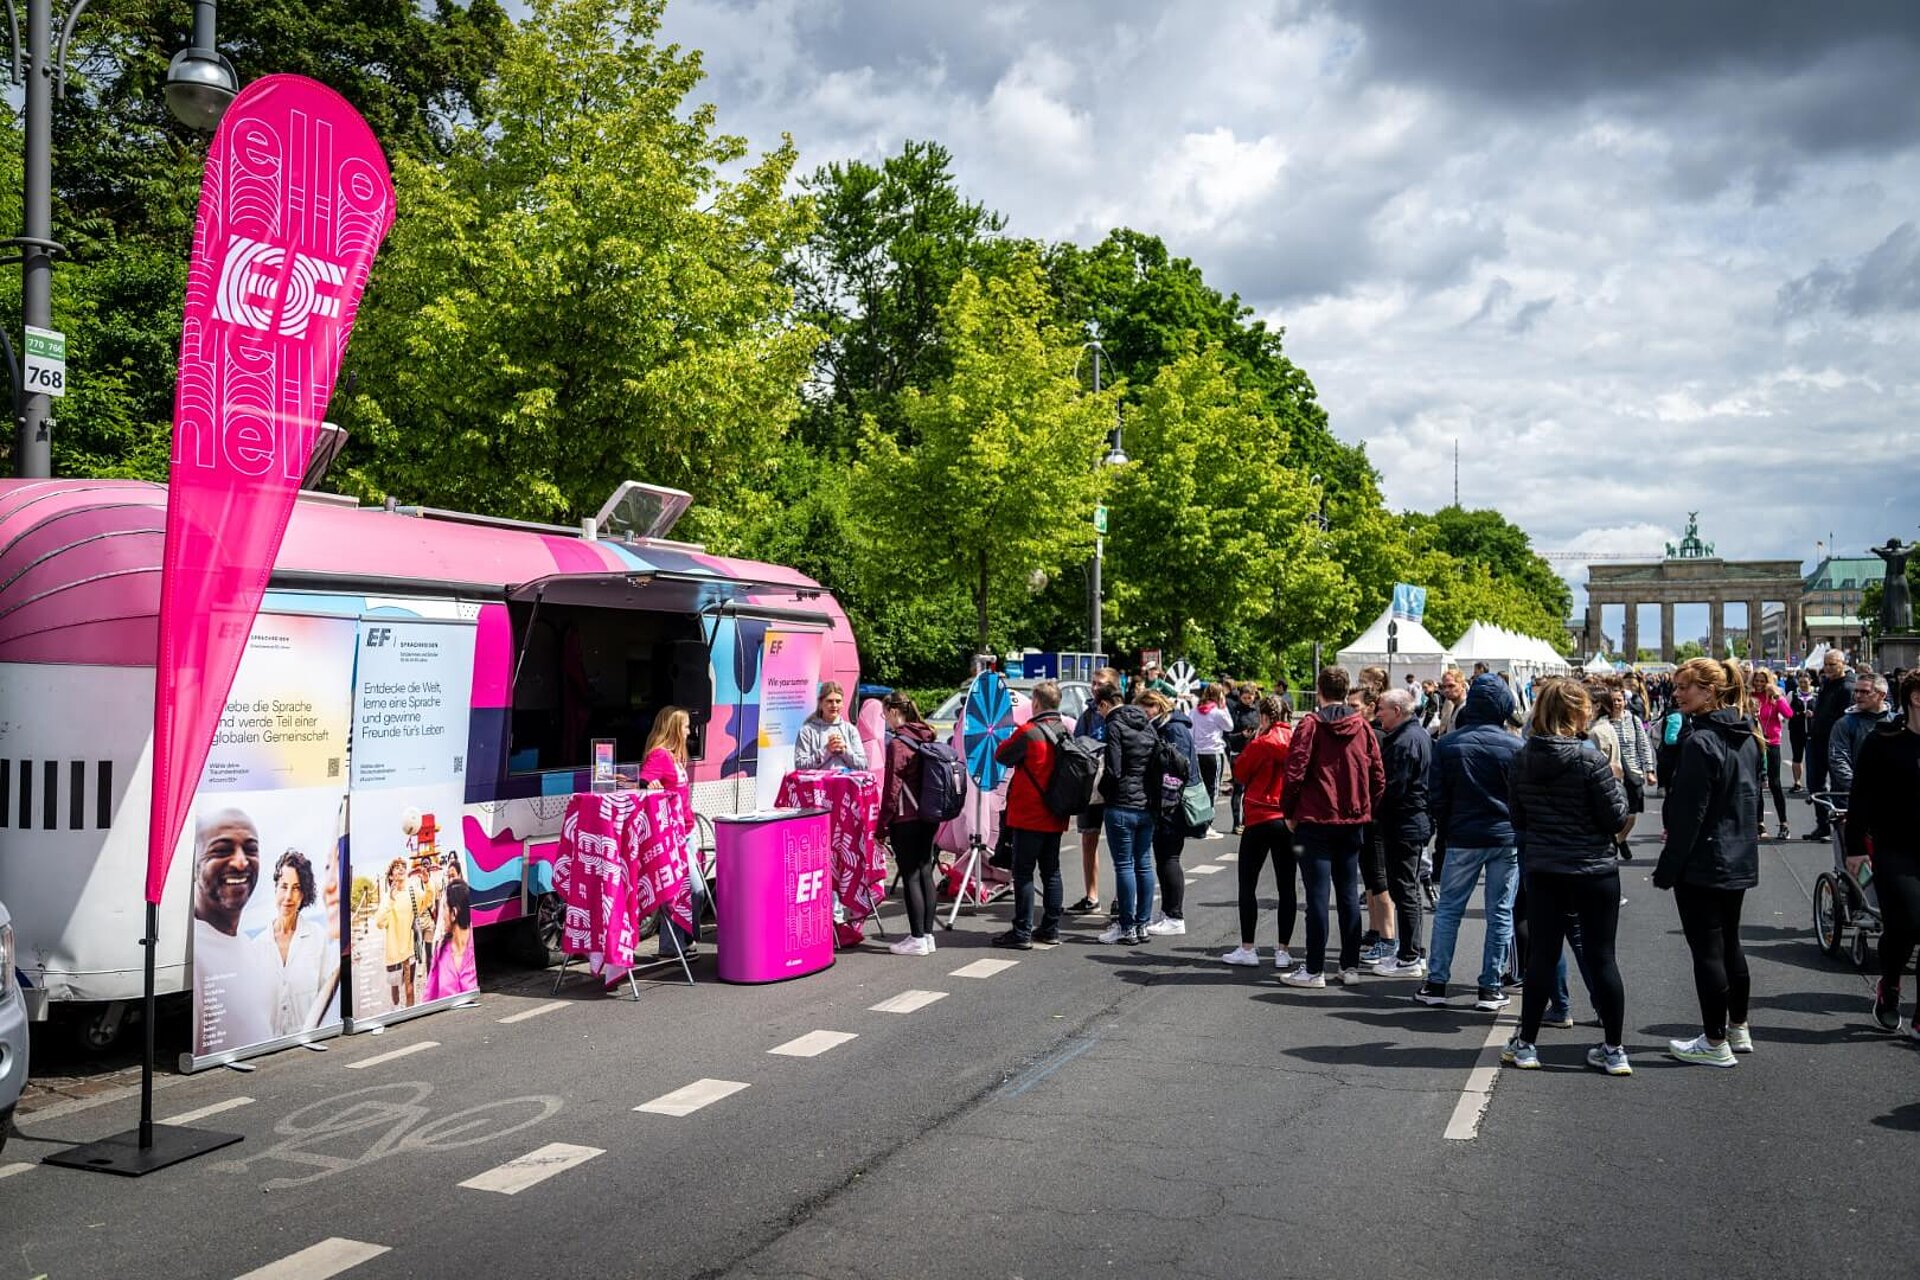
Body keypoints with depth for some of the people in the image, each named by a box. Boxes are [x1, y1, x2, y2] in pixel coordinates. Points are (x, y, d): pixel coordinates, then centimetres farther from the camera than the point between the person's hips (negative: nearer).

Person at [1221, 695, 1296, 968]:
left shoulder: (1263, 742, -11)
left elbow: (1240, 772, 0)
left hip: (1261, 819, -4)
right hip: (1291, 821, 4)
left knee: (1247, 884, 6)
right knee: (1286, 887, 8)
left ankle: (1247, 949, 7)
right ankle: (1283, 950, 9)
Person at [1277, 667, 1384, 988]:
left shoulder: (1311, 725, -9)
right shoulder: (1363, 727, 5)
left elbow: (1295, 772, -13)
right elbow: (1378, 777, 5)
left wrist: (1289, 812, -2)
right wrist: (1365, 810, 15)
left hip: (1315, 820, -4)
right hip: (1353, 822, 4)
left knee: (1317, 895, -2)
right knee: (1349, 895, 12)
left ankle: (1314, 969, 1)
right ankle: (1350, 966, 16)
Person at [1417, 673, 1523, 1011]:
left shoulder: (1447, 745, -1)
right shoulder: (1514, 746, -5)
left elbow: (1438, 798, 2)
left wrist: (1443, 835, 12)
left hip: (1462, 839, 1)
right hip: (1506, 838, -1)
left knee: (1448, 909, 9)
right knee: (1500, 914, 6)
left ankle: (1436, 983, 8)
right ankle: (1490, 989, 8)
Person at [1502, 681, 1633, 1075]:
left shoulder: (1521, 760, -1)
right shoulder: (1590, 759, -16)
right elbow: (1615, 819, -10)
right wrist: (1617, 787, 5)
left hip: (1541, 870, 3)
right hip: (1594, 870, -3)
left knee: (1543, 955, 11)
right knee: (1601, 957, 6)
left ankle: (1525, 1044, 16)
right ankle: (1614, 1049, 13)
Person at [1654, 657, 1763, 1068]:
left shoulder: (1700, 741, -20)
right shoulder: (1746, 737, 7)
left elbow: (1688, 814, -20)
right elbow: (1752, 798, 16)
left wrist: (1667, 868, -14)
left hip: (1703, 864, -9)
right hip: (1740, 860, 9)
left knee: (1707, 950, 0)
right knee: (1729, 943, 19)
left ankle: (1715, 1043, 7)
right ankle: (1738, 1030, 30)